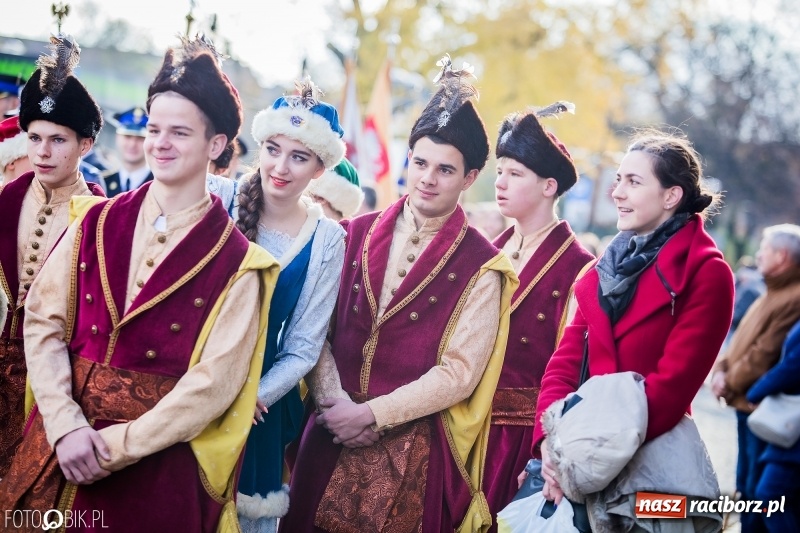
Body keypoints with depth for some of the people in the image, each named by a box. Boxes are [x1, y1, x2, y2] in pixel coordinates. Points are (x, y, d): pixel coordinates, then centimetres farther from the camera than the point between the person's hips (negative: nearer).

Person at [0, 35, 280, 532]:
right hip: (65, 444, 3)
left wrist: (118, 445, -16)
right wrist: (66, 427, -13)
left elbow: (215, 380, -12)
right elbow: (43, 322, -1)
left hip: (160, 458, -3)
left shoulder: (236, 263, -7)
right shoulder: (96, 224, 3)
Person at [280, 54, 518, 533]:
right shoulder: (357, 236, 6)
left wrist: (372, 415, -12)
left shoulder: (480, 267, -3)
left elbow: (458, 372, -8)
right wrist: (335, 403, -11)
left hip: (415, 448, -3)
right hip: (331, 437, 3)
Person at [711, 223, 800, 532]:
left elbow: (764, 355, -21)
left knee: (757, 488, -3)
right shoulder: (773, 292, 16)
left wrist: (730, 383, -10)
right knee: (745, 482, 19)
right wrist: (721, 370, 2)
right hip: (746, 402, 10)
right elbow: (741, 339, 18)